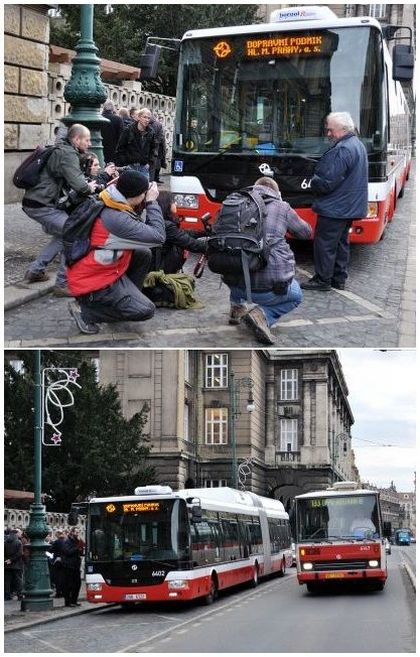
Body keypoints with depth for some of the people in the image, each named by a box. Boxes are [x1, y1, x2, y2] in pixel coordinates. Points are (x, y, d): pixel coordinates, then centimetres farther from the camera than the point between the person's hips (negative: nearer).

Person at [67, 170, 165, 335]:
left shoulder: (109, 204, -3)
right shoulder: (116, 218, -30)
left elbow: (141, 230, 12)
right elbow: (158, 237, -24)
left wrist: (146, 201, -1)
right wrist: (152, 202, -14)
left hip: (98, 269, 9)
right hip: (92, 282, -9)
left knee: (144, 254, 12)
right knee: (145, 310, -7)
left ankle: (127, 297, 19)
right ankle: (84, 310, -2)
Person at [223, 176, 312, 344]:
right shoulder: (282, 207, 3)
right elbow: (306, 232, 19)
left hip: (238, 284, 5)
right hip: (270, 286, -4)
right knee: (295, 296, 28)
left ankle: (237, 307, 24)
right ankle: (262, 314, -1)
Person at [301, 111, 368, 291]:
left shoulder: (342, 150, -23)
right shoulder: (358, 145, 11)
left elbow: (327, 182, -25)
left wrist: (314, 182, -5)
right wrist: (318, 180, 12)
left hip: (334, 208, -10)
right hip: (349, 207, 10)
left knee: (325, 243, -1)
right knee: (341, 243, 17)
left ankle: (323, 280, 6)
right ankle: (339, 279, 23)